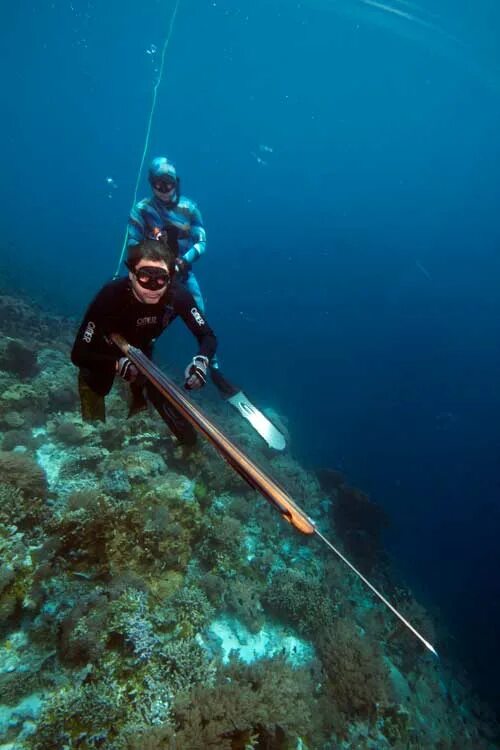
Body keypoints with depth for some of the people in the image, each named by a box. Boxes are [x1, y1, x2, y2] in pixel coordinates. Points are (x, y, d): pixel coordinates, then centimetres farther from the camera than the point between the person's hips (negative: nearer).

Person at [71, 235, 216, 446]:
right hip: (103, 356, -2)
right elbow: (79, 354, -32)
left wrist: (201, 361, -43)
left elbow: (208, 336, -21)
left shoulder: (178, 295, -31)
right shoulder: (111, 296, -38)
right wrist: (118, 364, -50)